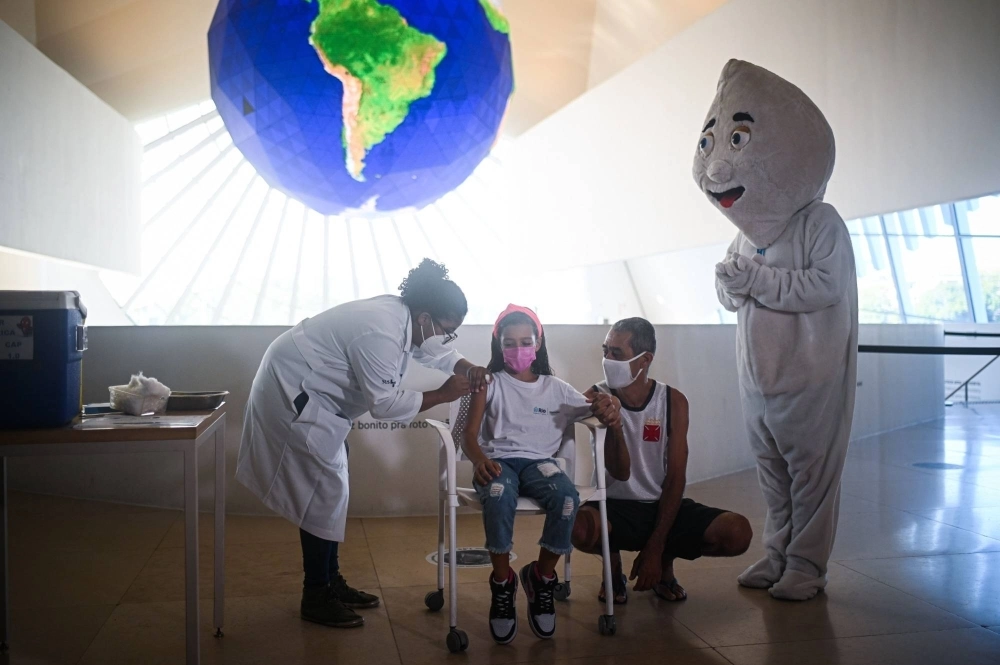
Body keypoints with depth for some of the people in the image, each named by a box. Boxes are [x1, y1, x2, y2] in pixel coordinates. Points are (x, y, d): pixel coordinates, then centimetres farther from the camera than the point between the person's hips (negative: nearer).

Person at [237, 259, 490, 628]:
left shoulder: (406, 317, -2)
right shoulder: (380, 333, -31)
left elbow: (437, 353, 13)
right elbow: (385, 403, -29)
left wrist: (469, 369, -6)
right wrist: (443, 394, -24)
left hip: (312, 393, 10)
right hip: (291, 393, -10)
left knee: (331, 485, 12)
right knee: (323, 489, -7)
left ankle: (330, 581, 23)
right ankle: (315, 597, 5)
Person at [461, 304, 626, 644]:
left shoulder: (555, 388, 15)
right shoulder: (489, 384, 10)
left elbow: (598, 412, 7)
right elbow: (469, 437, 1)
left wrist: (607, 407, -19)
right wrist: (480, 460, -23)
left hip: (538, 461, 2)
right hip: (498, 460, -2)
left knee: (567, 497, -32)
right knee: (499, 496, -38)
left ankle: (542, 576, -6)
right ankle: (502, 583, -13)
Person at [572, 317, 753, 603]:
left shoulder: (673, 401, -5)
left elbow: (676, 477, -7)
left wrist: (654, 549, -14)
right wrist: (612, 427, -36)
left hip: (664, 506, 2)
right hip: (615, 507, -2)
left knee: (738, 533, -22)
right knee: (579, 529, -36)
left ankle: (665, 561, 9)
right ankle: (613, 568, 2)